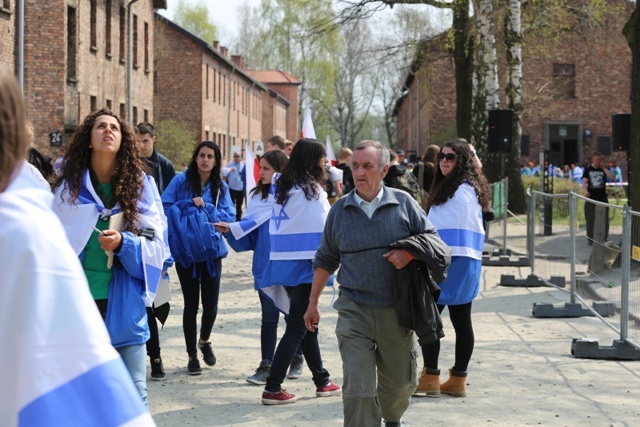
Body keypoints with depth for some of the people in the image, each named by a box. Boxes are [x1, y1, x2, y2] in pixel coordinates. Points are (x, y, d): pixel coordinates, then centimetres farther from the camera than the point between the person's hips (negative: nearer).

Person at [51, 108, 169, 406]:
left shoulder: (140, 184, -1)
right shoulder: (68, 183, 0)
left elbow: (156, 245, -3)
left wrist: (123, 244, -22)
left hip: (123, 303, 0)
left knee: (134, 394, 1)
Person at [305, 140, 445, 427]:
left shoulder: (403, 203, 0)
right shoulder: (340, 210, 4)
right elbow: (325, 260, 13)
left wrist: (409, 254, -16)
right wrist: (312, 303, 14)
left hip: (397, 311, 1)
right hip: (354, 311, -1)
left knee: (400, 381, 16)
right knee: (357, 388, -9)